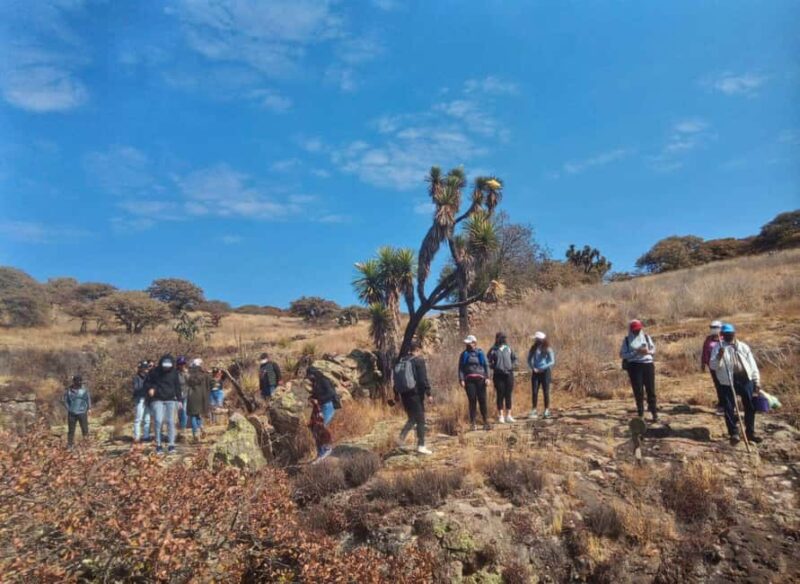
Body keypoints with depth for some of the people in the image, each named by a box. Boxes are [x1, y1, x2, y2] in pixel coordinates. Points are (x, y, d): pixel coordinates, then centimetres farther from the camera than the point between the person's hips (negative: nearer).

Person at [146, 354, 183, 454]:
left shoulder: (174, 372, 1)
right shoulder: (155, 371, -3)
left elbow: (177, 386, 9)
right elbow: (148, 382, 10)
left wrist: (179, 399, 5)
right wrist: (150, 388, -12)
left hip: (170, 400, 1)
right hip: (157, 400, -1)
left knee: (170, 421, -1)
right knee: (158, 421, -10)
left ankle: (171, 444, 5)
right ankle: (158, 445, 2)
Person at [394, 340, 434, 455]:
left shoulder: (401, 361, 11)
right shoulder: (419, 360, -9)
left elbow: (396, 378, 15)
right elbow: (423, 379, -15)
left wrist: (396, 394, 23)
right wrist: (428, 393, -11)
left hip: (404, 394, 7)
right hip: (416, 394, -7)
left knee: (412, 418, 21)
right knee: (420, 420, 1)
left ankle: (401, 438, 9)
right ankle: (421, 446, 0)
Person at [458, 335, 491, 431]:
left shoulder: (480, 353, 9)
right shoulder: (464, 354, 9)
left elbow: (486, 366, 8)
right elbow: (461, 368, 6)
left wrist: (487, 377, -3)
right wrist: (461, 379, -5)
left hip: (480, 379, 0)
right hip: (469, 380, 0)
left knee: (482, 400, -1)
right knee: (472, 401, -2)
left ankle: (486, 421, 9)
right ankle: (473, 423, 6)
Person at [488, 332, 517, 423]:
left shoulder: (508, 348, 6)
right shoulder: (493, 350, -1)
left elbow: (514, 358, 16)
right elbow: (488, 361, 1)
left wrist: (512, 366, 2)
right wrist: (495, 367, -10)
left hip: (509, 374, 2)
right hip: (498, 375, -2)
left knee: (508, 395, 6)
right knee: (500, 395, 1)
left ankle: (508, 415, 15)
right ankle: (501, 416, 10)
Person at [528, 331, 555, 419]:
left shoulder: (547, 349, -5)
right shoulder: (533, 348, 5)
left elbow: (552, 362, -7)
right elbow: (529, 360, 11)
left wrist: (542, 368, -14)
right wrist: (533, 368, -6)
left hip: (545, 372, -3)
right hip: (535, 372, 3)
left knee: (546, 392, 2)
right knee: (534, 392, -3)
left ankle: (546, 411, 12)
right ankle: (534, 411, 3)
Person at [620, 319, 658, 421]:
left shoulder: (646, 337, 9)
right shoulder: (627, 340, 2)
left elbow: (653, 349, 11)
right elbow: (622, 354, -5)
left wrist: (648, 351, -12)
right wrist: (636, 352, -16)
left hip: (648, 364, 2)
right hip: (634, 366, -2)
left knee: (651, 389, 2)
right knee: (638, 390, 1)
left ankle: (654, 413, 9)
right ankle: (640, 413, 9)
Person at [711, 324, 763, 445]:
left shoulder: (743, 347, 11)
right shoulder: (718, 347, 2)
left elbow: (752, 364, 11)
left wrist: (757, 381, 7)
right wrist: (719, 357, -26)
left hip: (746, 380, 3)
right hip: (728, 382, -3)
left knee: (750, 408, 8)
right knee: (729, 409, -3)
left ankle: (750, 433, 23)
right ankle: (734, 434, 8)